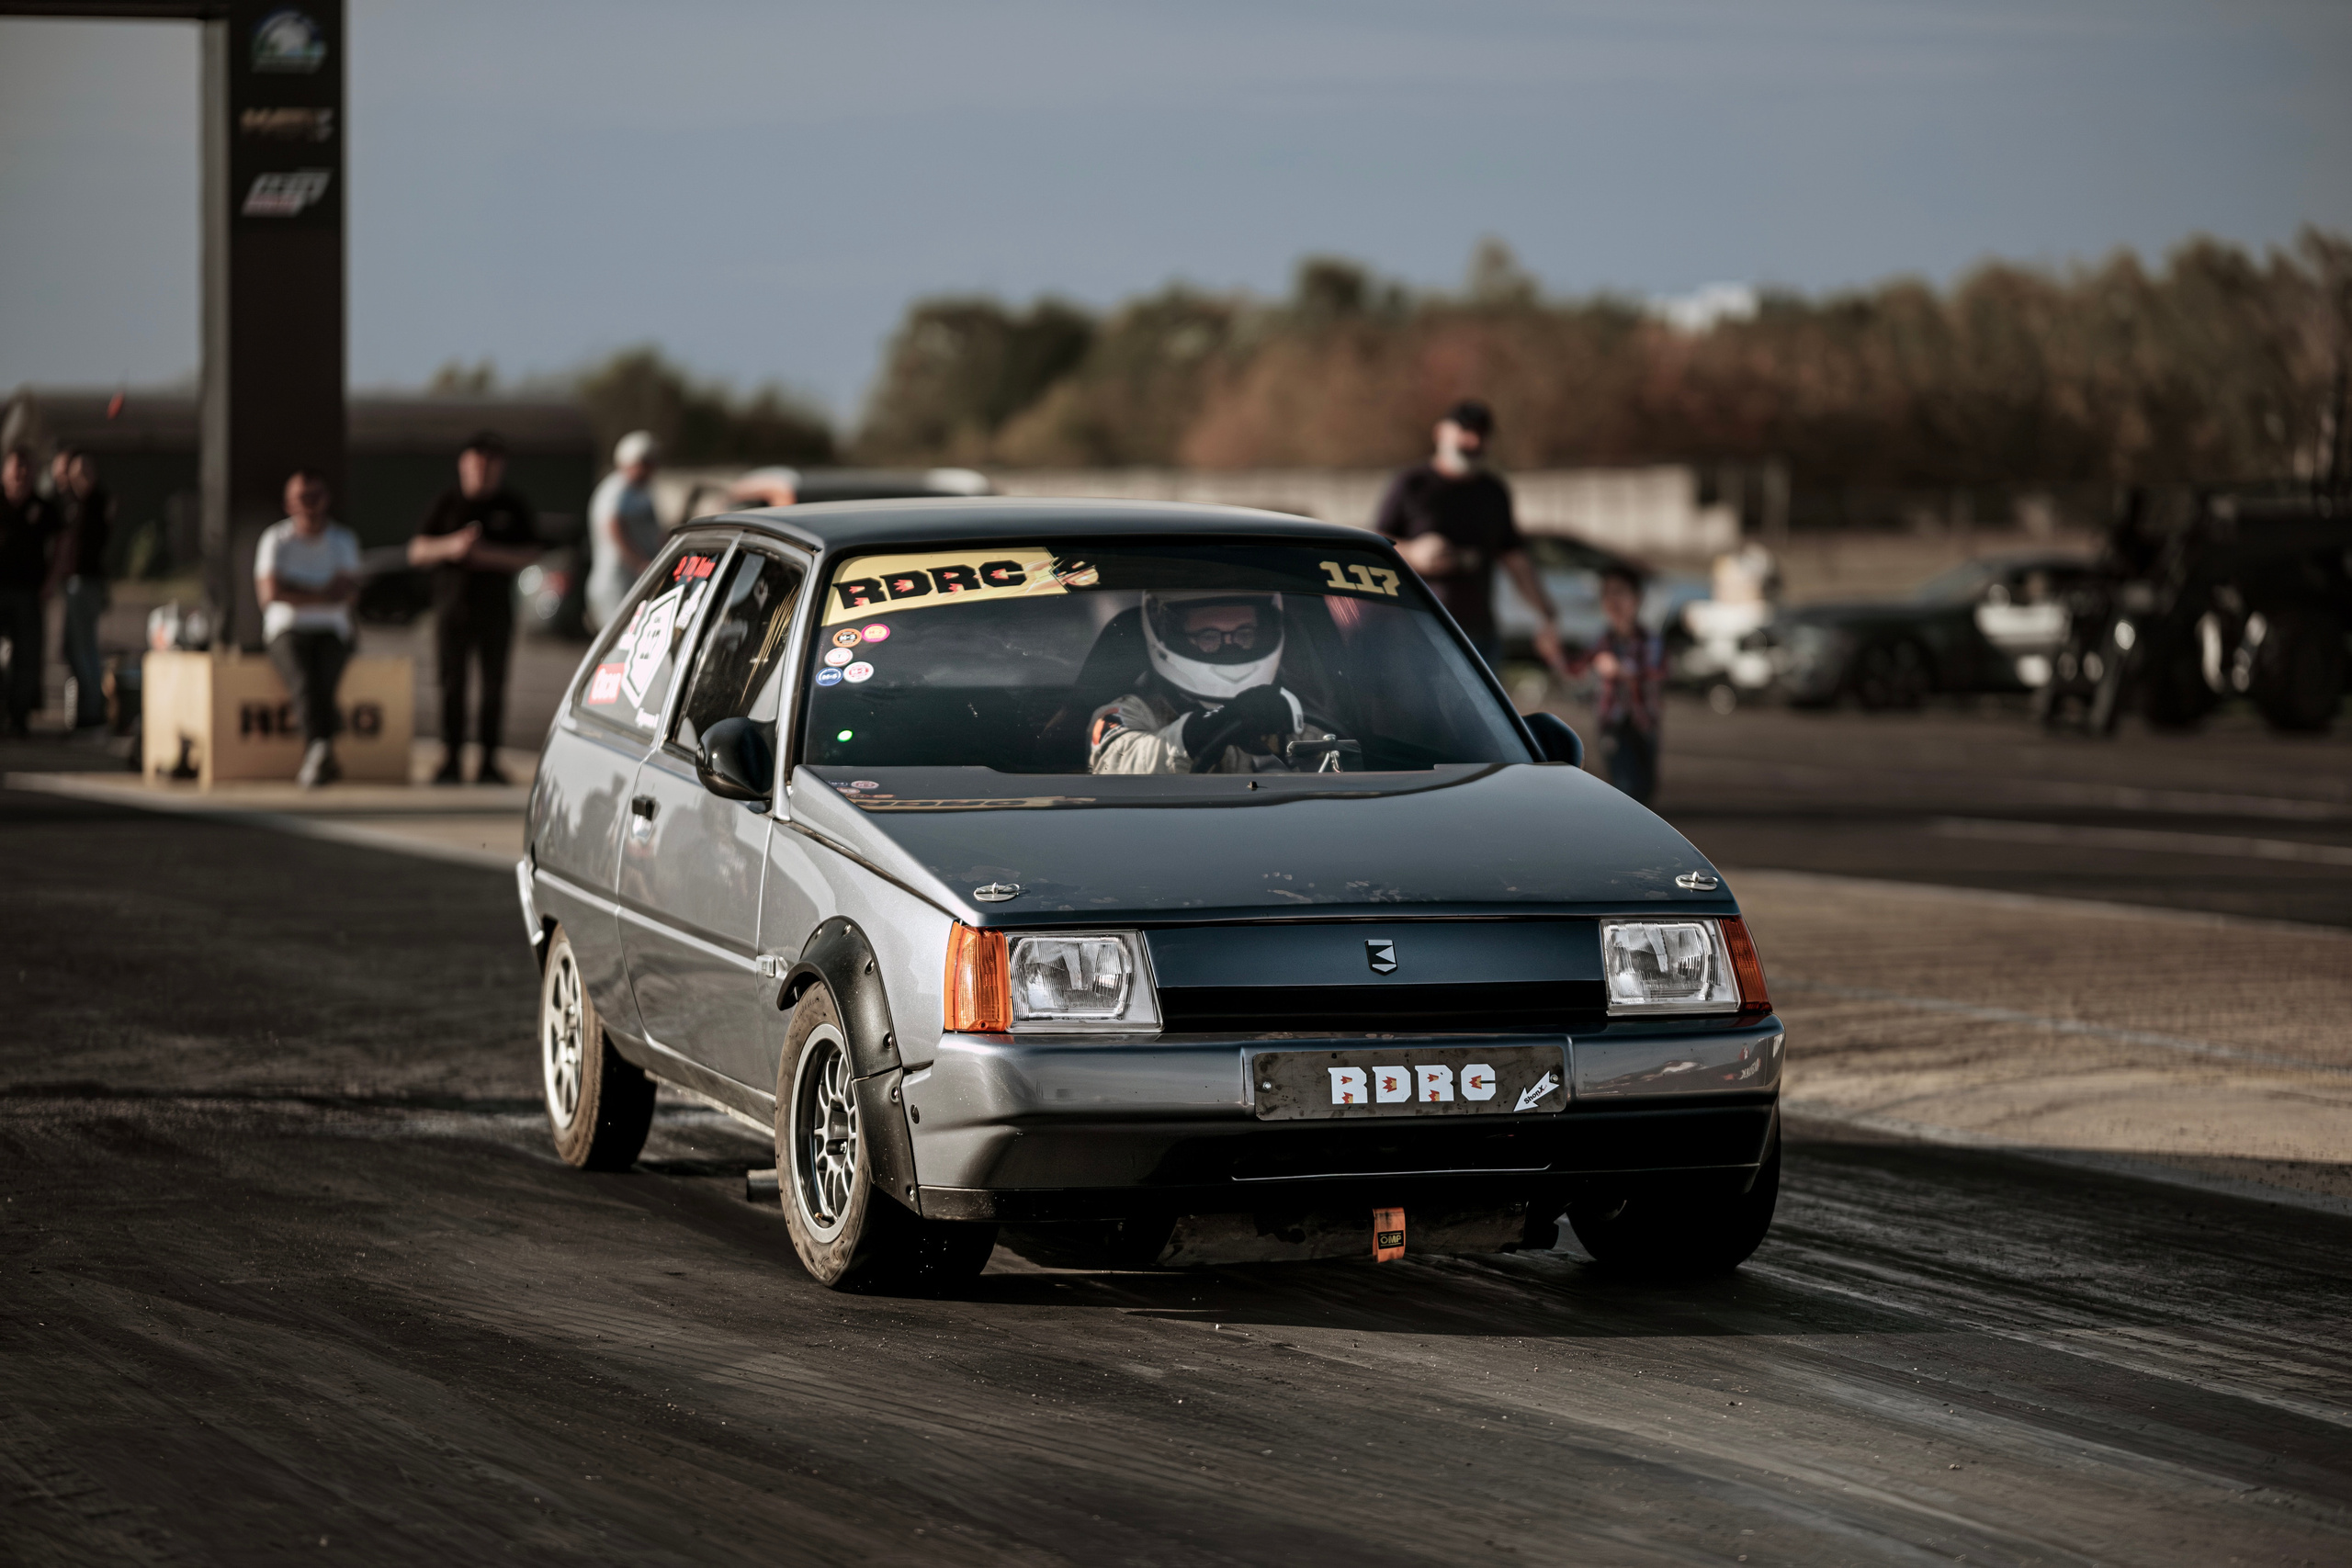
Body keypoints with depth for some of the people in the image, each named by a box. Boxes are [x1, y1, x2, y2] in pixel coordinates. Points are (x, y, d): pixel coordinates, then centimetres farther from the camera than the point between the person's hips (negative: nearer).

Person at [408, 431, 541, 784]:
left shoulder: (513, 507, 8)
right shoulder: (448, 504, 8)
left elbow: (530, 555, 2)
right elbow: (417, 552, 5)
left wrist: (492, 555, -14)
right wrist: (450, 546, -13)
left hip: (495, 606, 0)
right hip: (452, 602, 0)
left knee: (493, 683, -2)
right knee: (451, 683, -2)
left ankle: (489, 761, 3)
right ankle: (450, 759, 1)